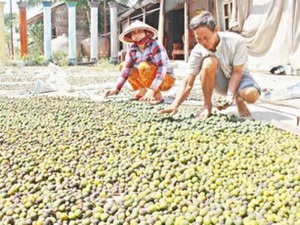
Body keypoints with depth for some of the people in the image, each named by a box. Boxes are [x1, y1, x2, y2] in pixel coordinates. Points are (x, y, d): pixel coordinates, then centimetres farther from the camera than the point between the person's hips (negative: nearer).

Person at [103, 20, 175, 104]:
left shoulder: (155, 45, -23)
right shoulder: (132, 49, -5)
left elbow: (162, 69, -30)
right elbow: (126, 68, -7)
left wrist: (152, 90, -39)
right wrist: (116, 88, -18)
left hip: (166, 79, -7)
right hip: (152, 79, 7)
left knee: (143, 66, -33)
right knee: (123, 65, 2)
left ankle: (157, 96, -19)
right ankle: (142, 92, 4)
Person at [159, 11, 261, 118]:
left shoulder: (236, 41, -24)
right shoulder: (198, 50, -19)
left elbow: (237, 72, -21)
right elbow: (188, 82, -22)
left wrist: (230, 95, -35)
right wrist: (175, 106, -34)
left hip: (238, 77, -1)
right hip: (221, 82, 1)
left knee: (251, 95, -37)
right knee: (209, 62, -33)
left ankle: (239, 99, 2)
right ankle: (207, 106, -17)